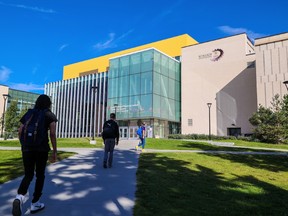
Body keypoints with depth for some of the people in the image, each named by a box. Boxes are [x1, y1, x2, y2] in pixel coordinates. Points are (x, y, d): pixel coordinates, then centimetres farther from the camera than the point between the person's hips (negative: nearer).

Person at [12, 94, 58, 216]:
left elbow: (20, 132, 8)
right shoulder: (50, 115, 1)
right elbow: (52, 134, -6)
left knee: (28, 175, 12)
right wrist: (55, 152, -1)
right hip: (42, 149, -3)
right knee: (40, 175, 12)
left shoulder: (28, 113, 13)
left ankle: (19, 197, -15)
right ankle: (35, 203, 15)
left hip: (27, 148, 3)